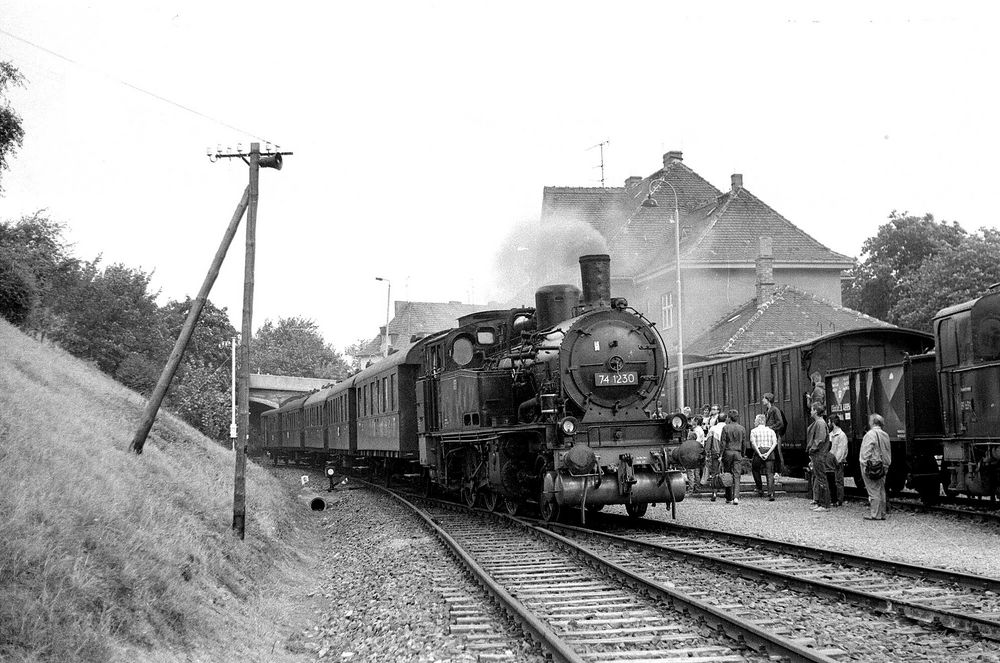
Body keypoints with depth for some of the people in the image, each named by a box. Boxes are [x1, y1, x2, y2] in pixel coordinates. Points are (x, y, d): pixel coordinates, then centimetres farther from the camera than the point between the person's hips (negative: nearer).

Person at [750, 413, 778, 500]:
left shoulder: (754, 431, 5)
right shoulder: (771, 431, 14)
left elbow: (753, 443, -10)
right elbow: (775, 443, 0)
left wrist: (759, 454, -13)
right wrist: (768, 453, -8)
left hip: (758, 452, -2)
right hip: (769, 452, 2)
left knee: (755, 469, 21)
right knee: (770, 473, -1)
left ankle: (760, 489, 15)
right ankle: (771, 494, -13)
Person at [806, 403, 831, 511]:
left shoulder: (820, 423, -15)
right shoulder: (816, 423, 16)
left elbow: (820, 440, -21)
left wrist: (812, 450, -15)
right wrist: (810, 451, 15)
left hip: (819, 456, -11)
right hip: (816, 456, 11)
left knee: (821, 479, -7)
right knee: (816, 478, 14)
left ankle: (825, 505, -4)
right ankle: (819, 503, 20)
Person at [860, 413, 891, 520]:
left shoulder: (871, 434, -11)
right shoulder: (885, 435, 13)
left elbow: (867, 452, -16)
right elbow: (888, 452, 15)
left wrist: (865, 465, -14)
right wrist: (886, 465, 17)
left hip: (872, 465, -8)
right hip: (883, 466, 8)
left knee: (874, 491, -6)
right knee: (881, 490, 12)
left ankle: (875, 514, -6)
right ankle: (882, 513, 15)